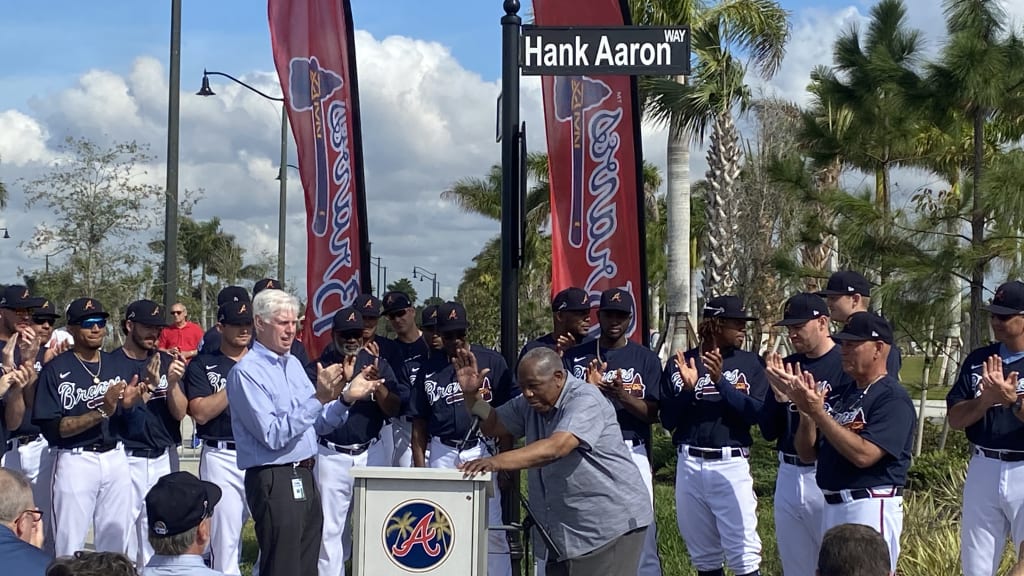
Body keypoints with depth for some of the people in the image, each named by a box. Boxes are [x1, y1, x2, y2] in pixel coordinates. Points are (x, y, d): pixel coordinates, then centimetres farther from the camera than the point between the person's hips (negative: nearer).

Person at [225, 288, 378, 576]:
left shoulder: (293, 363, 12)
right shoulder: (246, 371, -14)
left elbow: (314, 420, 17)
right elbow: (273, 435, -22)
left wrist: (345, 398, -1)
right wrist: (318, 398, -26)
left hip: (305, 477, 9)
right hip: (274, 481, -9)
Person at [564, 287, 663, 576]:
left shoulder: (646, 359, 7)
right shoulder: (575, 355, 9)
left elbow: (652, 413, 0)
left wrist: (622, 395, -16)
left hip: (631, 454, -1)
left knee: (641, 538, -6)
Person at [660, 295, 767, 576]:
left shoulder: (749, 362, 4)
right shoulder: (679, 363, 5)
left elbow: (756, 413, -8)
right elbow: (668, 421, 3)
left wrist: (721, 382, -17)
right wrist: (687, 389, -13)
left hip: (732, 465, -2)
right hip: (689, 465, 2)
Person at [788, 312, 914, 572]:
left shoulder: (893, 398, -12)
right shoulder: (838, 394, 13)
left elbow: (863, 454, -23)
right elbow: (807, 453, 12)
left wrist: (818, 412, -21)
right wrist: (806, 411, -5)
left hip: (871, 508, -9)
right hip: (832, 507, 9)